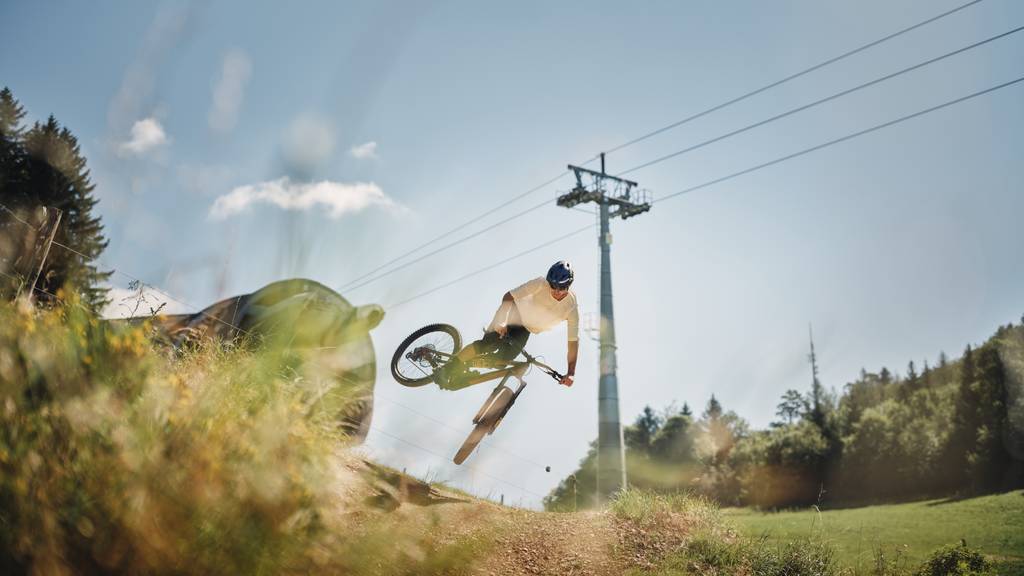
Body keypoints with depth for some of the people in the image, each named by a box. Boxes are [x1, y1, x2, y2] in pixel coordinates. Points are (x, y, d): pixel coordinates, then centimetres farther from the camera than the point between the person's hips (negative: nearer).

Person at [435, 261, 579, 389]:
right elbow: (508, 297, -23)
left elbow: (573, 341, -19)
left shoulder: (571, 308, -24)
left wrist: (571, 373, -24)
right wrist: (501, 323, -35)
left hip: (524, 329, 2)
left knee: (504, 357, -16)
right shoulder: (541, 283, -30)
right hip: (515, 313, -2)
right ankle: (448, 368, -13)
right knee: (489, 343, -25)